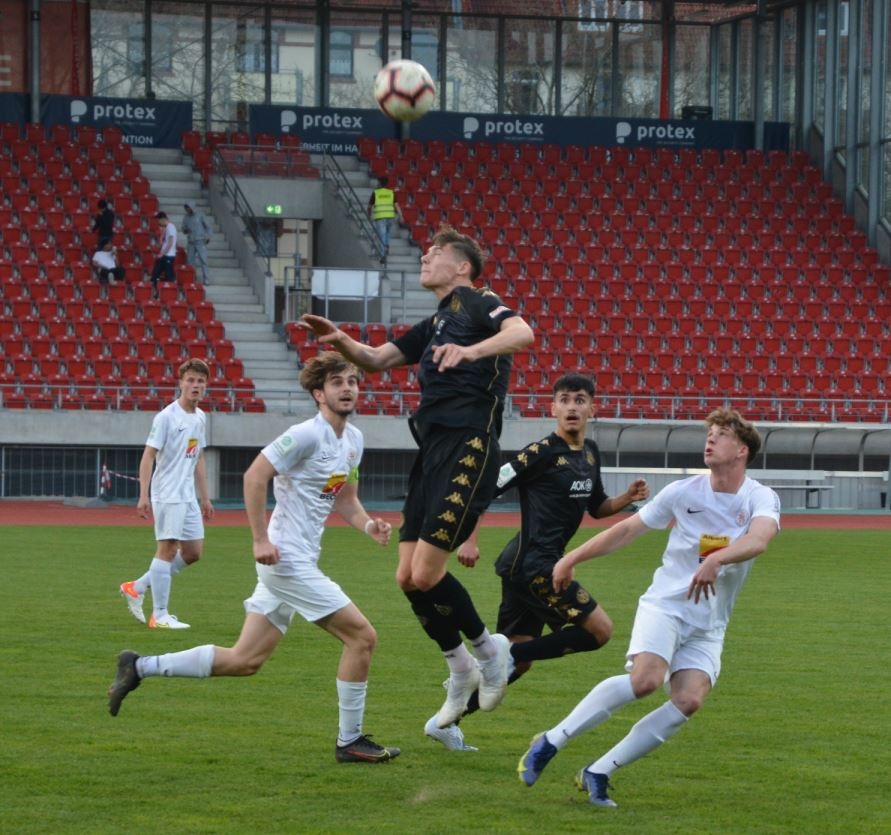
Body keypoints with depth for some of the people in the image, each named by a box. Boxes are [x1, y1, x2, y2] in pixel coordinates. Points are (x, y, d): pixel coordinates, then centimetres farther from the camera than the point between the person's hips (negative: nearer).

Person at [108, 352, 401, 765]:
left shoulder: (353, 439, 13)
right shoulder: (307, 435, -14)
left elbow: (345, 498, 22)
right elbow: (255, 476, -18)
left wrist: (367, 524, 2)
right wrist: (261, 539, -20)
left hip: (299, 562, 9)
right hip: (287, 558, -9)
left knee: (244, 660, 10)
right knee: (361, 636, -8)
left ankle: (140, 667, 16)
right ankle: (349, 741, 2)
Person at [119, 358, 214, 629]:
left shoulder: (200, 418, 12)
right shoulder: (166, 417, -11)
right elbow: (148, 456, -13)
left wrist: (205, 498, 20)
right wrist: (143, 497, -20)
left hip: (188, 497, 8)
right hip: (167, 494, -8)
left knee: (193, 552, 8)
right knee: (168, 548, -8)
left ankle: (136, 588, 19)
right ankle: (159, 615, -2)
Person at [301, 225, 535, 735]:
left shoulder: (477, 303, -3)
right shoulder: (435, 324, 24)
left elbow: (523, 333, -22)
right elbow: (377, 360, 27)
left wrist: (469, 351, -37)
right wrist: (341, 341, 7)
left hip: (467, 450, -9)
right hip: (432, 453, 9)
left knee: (426, 574, -14)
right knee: (408, 578, 5)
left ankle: (488, 649, 8)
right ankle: (462, 671, 20)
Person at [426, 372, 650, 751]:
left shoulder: (590, 453, 14)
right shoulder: (542, 452, -12)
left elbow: (597, 507, 26)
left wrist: (626, 498, 6)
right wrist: (470, 540, -18)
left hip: (525, 565, 9)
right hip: (531, 562, -9)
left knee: (519, 657, 10)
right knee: (599, 630, -11)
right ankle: (507, 656, -8)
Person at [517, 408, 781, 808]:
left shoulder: (761, 499, -6)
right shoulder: (684, 492, -1)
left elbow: (758, 539, -28)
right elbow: (628, 529, 10)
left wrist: (716, 558, -47)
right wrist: (572, 558, 8)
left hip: (708, 627, 1)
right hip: (665, 605, -1)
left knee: (689, 700, -20)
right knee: (646, 678, -28)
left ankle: (598, 773, -11)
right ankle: (550, 742, -17)